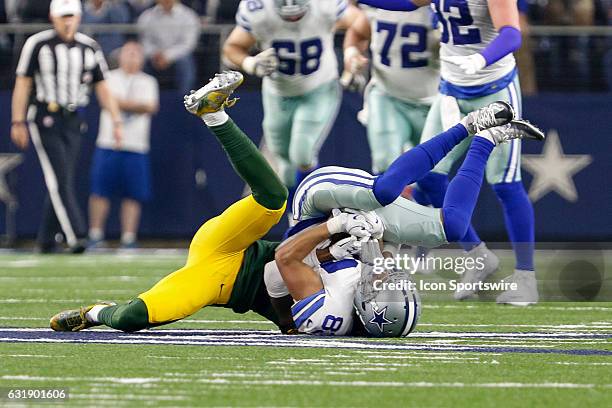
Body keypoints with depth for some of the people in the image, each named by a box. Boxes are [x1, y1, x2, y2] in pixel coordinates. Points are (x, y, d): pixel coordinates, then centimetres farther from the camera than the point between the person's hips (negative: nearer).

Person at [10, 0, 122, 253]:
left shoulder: (89, 48, 7)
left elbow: (102, 88, 10)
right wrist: (17, 123, -7)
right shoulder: (38, 44, -5)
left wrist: (116, 121, 2)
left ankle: (46, 240, 16)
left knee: (62, 182, 6)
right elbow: (23, 84, -3)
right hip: (45, 119, -5)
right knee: (59, 180, -13)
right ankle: (75, 236, -20)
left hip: (72, 123, 5)